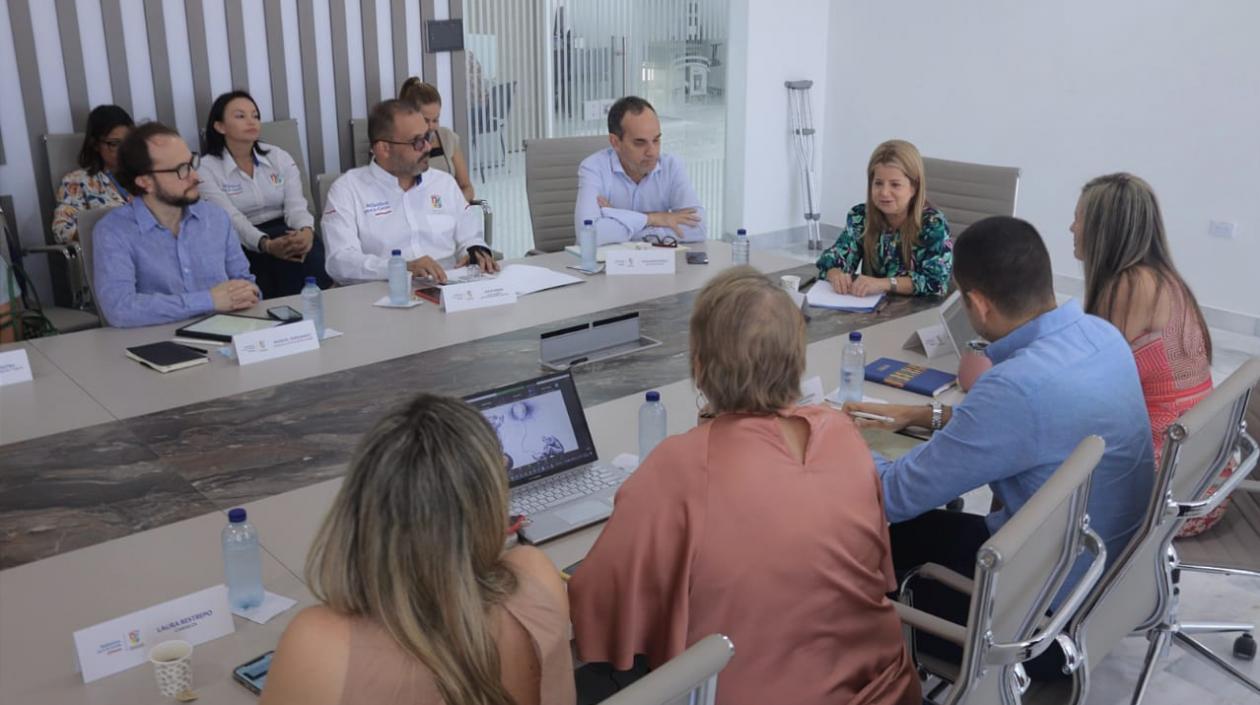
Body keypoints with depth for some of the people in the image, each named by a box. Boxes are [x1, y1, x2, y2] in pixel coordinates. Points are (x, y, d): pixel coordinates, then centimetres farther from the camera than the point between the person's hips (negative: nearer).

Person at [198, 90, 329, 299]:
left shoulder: (279, 157, 10)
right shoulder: (206, 169, -1)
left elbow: (296, 205, -3)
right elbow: (232, 219, -15)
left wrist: (306, 231, -28)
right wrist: (267, 244, -35)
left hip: (286, 233, 3)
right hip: (243, 244, -3)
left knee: (316, 262, -30)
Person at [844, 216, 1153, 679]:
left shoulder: (1020, 385, -35)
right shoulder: (1100, 332, -7)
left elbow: (896, 495, -23)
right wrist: (927, 416, 12)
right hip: (1115, 570, 8)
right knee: (911, 532, 20)